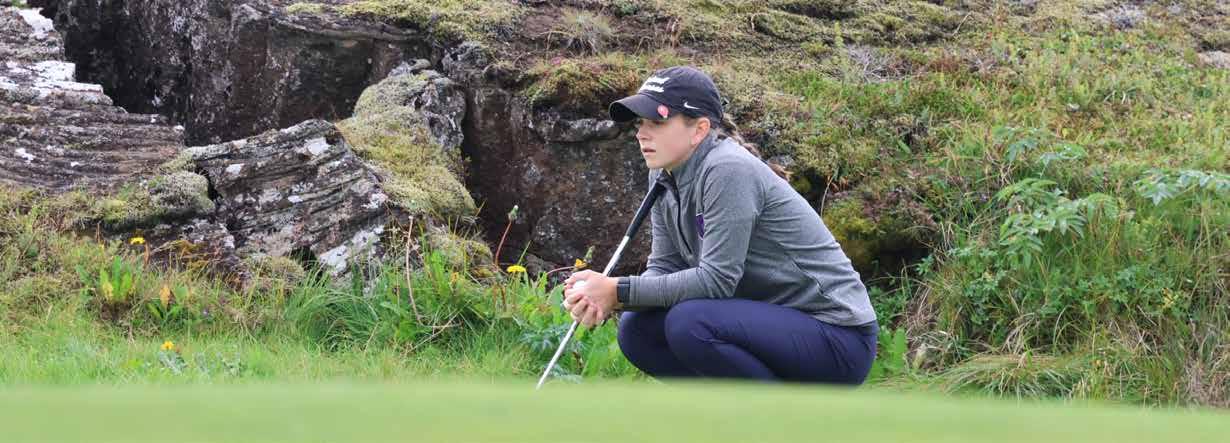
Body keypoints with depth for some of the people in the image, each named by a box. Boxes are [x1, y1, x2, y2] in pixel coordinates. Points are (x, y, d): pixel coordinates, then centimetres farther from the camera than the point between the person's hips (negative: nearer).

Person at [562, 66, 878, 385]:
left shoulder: (728, 170, -21)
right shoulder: (665, 179, 5)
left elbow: (716, 280, -24)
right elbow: (665, 267, 4)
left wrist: (619, 290, -22)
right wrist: (605, 298, -16)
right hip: (771, 320, 9)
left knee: (691, 324, -28)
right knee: (637, 328, -1)